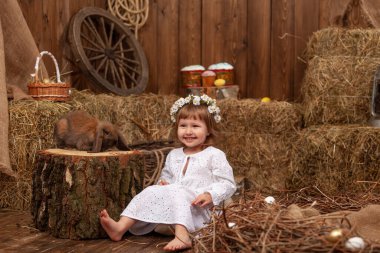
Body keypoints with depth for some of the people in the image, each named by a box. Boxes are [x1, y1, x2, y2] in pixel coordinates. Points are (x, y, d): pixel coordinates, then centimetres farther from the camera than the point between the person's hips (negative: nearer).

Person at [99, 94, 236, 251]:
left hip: (197, 211, -6)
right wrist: (163, 182, 4)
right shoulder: (173, 155, 17)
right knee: (150, 193, -16)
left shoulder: (214, 155, -1)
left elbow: (228, 184, -4)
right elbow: (166, 177, 29)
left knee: (176, 193, -32)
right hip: (171, 202, 6)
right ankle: (121, 227, -29)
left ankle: (182, 237, -50)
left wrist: (211, 195, -23)